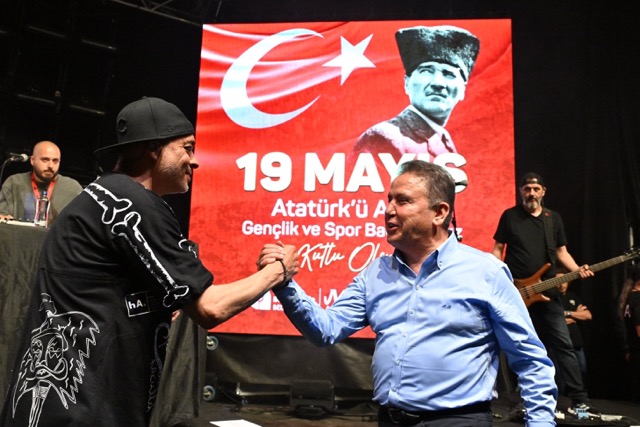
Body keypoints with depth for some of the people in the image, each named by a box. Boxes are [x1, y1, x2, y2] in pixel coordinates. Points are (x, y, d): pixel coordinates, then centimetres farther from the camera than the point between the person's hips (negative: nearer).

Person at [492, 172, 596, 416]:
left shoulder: (554, 218, 10)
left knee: (563, 344, 0)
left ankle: (579, 400, 4)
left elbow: (561, 251, 13)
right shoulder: (509, 216, 1)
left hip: (547, 290, 2)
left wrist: (576, 270, -5)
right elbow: (498, 249, 3)